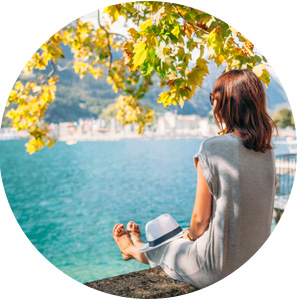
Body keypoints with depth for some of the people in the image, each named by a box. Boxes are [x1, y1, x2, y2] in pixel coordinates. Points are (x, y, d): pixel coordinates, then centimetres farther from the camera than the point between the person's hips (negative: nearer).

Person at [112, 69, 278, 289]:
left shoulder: (213, 148, -21)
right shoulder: (267, 151, 0)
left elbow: (200, 218, -17)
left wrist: (190, 235, 7)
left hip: (220, 269, -6)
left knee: (164, 247, 23)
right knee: (184, 237, 31)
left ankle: (132, 248, 57)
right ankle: (136, 247, 60)